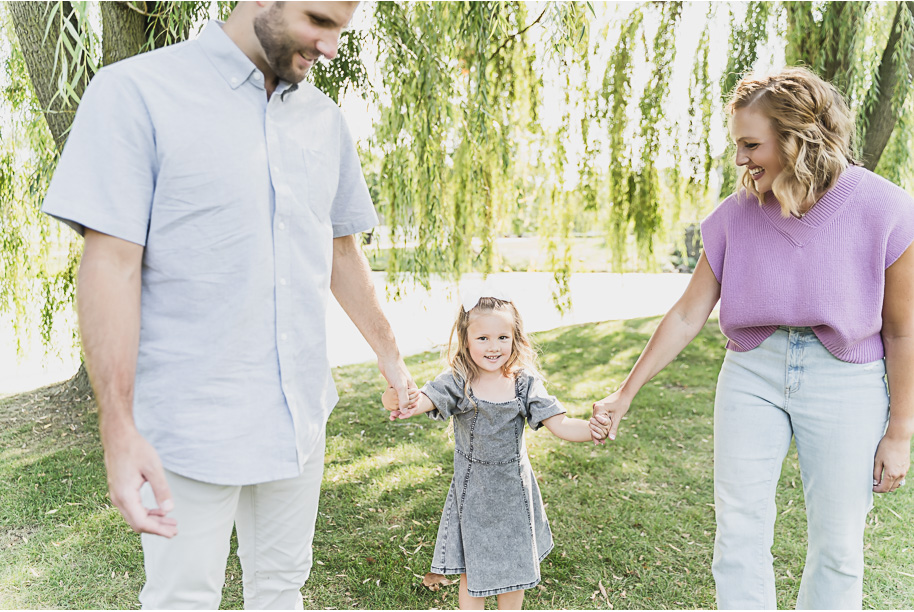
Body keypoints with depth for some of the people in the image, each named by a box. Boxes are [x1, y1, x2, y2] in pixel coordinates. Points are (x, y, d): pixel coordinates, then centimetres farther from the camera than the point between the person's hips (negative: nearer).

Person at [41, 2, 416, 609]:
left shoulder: (324, 119, 8)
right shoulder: (135, 92, -9)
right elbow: (112, 264, -13)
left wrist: (388, 350, 20)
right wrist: (120, 432, -16)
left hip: (299, 417, 5)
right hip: (191, 426, -5)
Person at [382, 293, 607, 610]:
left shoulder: (525, 383, -10)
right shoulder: (457, 383, -15)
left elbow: (561, 425, -15)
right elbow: (423, 400, -29)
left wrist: (593, 429, -36)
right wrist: (396, 400, -54)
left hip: (514, 491, 2)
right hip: (472, 493, -1)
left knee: (514, 568, 18)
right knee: (472, 571, 11)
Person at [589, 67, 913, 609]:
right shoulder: (737, 215, -7)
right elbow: (686, 317, -1)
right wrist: (625, 395, 0)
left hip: (845, 380, -2)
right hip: (753, 371, 2)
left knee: (838, 545, 7)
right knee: (739, 533, 4)